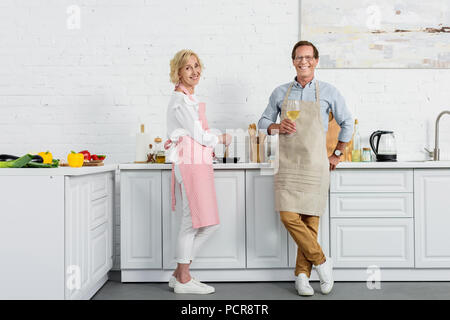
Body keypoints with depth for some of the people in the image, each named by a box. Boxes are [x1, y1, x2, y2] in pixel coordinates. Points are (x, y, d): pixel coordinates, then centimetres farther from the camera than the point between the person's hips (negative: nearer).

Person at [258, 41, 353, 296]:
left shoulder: (328, 92, 7)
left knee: (310, 219, 0)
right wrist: (277, 127, -5)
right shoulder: (280, 92, 11)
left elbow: (347, 123, 16)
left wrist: (337, 154, 12)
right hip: (288, 165, 2)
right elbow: (263, 122, 18)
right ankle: (321, 262, 10)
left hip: (315, 165, -1)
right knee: (289, 217, -9)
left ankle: (303, 274, 16)